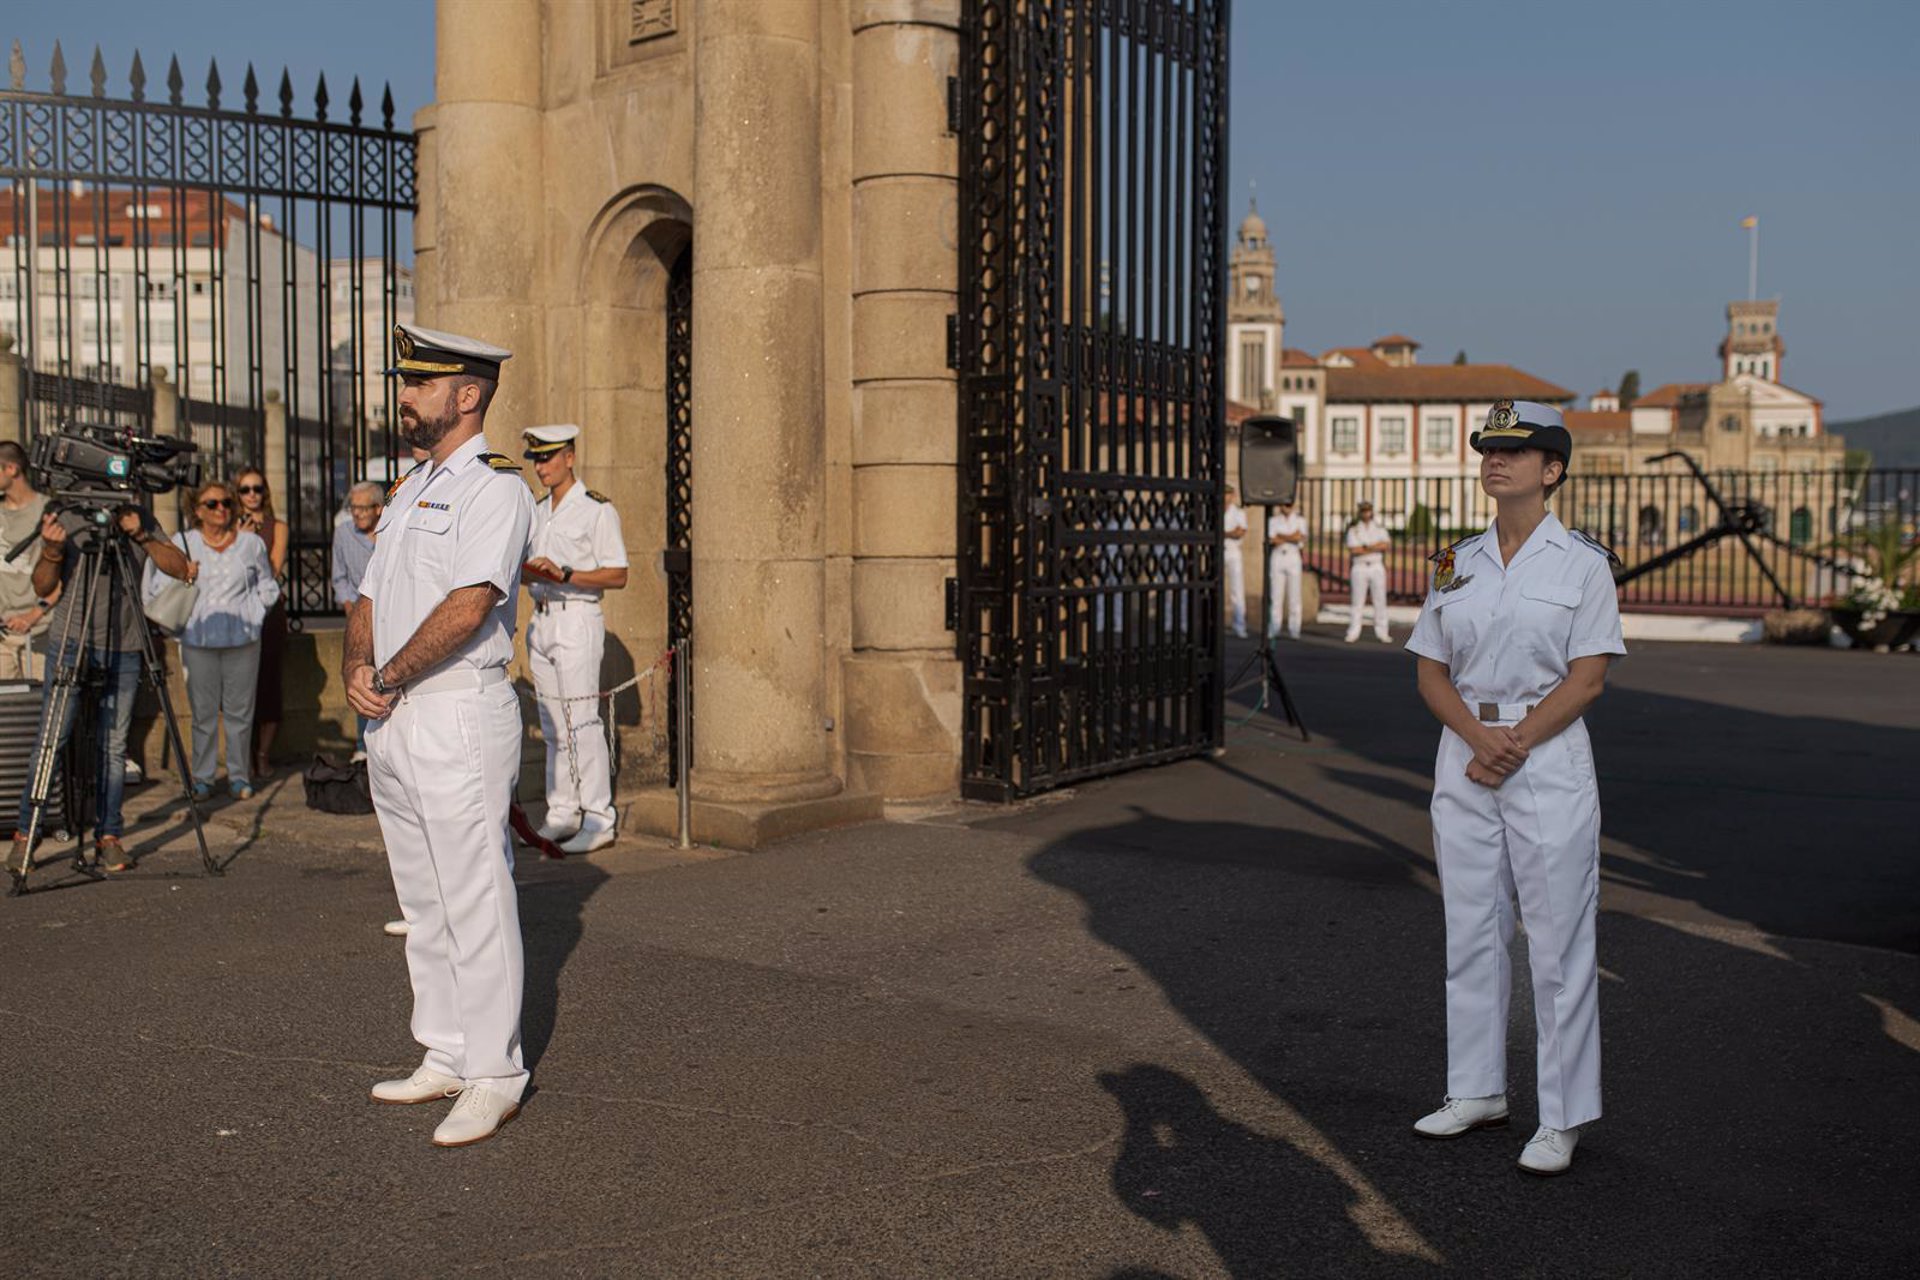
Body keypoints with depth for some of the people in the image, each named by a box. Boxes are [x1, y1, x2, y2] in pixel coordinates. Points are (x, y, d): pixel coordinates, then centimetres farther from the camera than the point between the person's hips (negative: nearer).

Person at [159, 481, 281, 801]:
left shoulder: (251, 544, 9)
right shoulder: (181, 543, 7)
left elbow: (267, 588, 17)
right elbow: (157, 586, 8)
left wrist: (250, 614, 5)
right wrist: (183, 579, -9)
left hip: (242, 639, 1)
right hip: (198, 640, 0)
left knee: (240, 711, 3)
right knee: (203, 711, 1)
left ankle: (239, 776, 12)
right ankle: (202, 777, 11)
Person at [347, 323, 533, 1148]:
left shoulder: (493, 488, -9)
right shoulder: (411, 490, 19)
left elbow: (470, 604, -21)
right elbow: (370, 598, 20)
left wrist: (391, 678, -13)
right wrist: (357, 670, 1)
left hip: (458, 715, -9)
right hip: (391, 722, 9)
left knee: (475, 903, -5)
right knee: (424, 903, 14)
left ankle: (493, 1077, 3)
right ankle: (446, 1058, 24)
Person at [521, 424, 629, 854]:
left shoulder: (596, 509, -6)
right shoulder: (538, 512, 17)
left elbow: (617, 576, -11)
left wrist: (564, 575, -21)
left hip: (577, 621, -8)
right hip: (541, 621, 8)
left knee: (582, 722, -10)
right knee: (552, 724, 9)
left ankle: (599, 820, -6)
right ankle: (562, 814, 14)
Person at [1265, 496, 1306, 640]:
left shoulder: (1299, 519, 7)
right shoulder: (1273, 519, 7)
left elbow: (1300, 537, -10)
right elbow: (1272, 539, -7)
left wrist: (1281, 536, -6)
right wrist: (1291, 537, -7)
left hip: (1293, 557, 0)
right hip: (1277, 557, 0)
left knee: (1294, 595, -3)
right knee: (1275, 595, -1)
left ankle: (1293, 630, -1)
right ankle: (1273, 629, 2)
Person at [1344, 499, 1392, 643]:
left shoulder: (1380, 528, 10)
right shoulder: (1353, 529, 3)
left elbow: (1386, 545, -5)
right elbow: (1353, 550, -10)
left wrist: (1365, 547, -12)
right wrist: (1375, 547, -8)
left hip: (1377, 567, 2)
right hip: (1359, 567, -2)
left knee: (1380, 600, 1)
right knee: (1358, 601, -2)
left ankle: (1381, 632, 4)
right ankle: (1353, 632, 0)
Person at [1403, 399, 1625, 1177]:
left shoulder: (1581, 562, -3)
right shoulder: (1457, 563, 10)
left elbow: (1587, 679, -9)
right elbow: (1431, 673, 7)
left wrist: (1515, 747, -16)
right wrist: (1479, 735, -10)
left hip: (1549, 760, -5)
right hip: (1463, 760, 5)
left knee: (1558, 943, -1)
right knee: (1471, 932, 11)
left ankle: (1563, 1115, 9)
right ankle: (1477, 1091, 24)